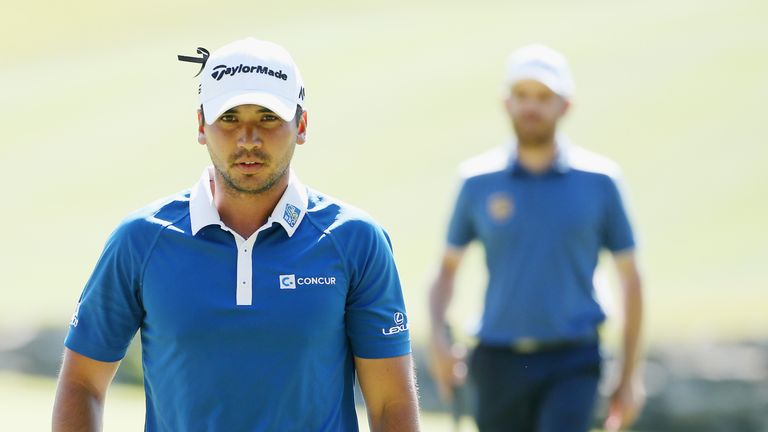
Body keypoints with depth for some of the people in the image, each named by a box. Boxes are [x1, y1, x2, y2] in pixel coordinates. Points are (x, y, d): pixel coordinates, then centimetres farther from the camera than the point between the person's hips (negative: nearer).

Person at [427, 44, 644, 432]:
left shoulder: (599, 181, 0)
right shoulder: (479, 181, 3)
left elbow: (629, 277, 6)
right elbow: (447, 268, 12)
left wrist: (629, 377, 4)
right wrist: (438, 335, -7)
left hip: (572, 361, -2)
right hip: (499, 360, 2)